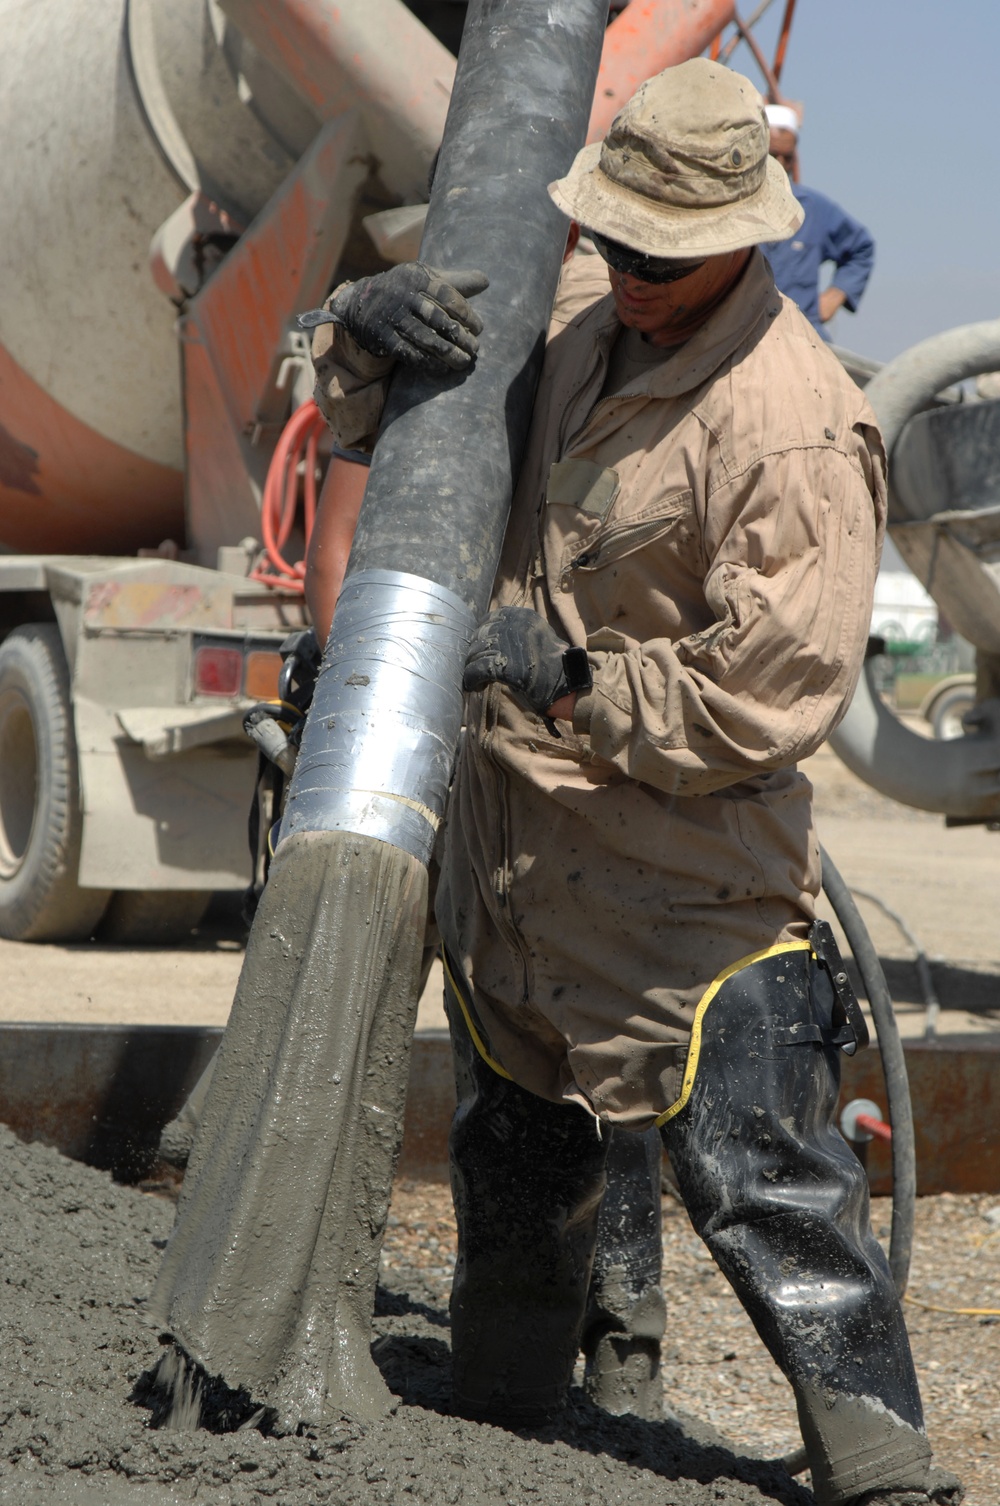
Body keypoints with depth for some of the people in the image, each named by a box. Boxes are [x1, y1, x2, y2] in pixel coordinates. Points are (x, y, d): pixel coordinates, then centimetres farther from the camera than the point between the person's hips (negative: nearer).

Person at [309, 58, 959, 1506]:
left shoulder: (793, 426, -20)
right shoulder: (580, 342, 6)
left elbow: (773, 693, -24)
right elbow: (363, 416, 14)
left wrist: (568, 681, -22)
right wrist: (371, 329, -10)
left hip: (690, 876, -8)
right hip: (517, 844, 8)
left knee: (759, 1175, -10)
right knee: (515, 1158, 22)